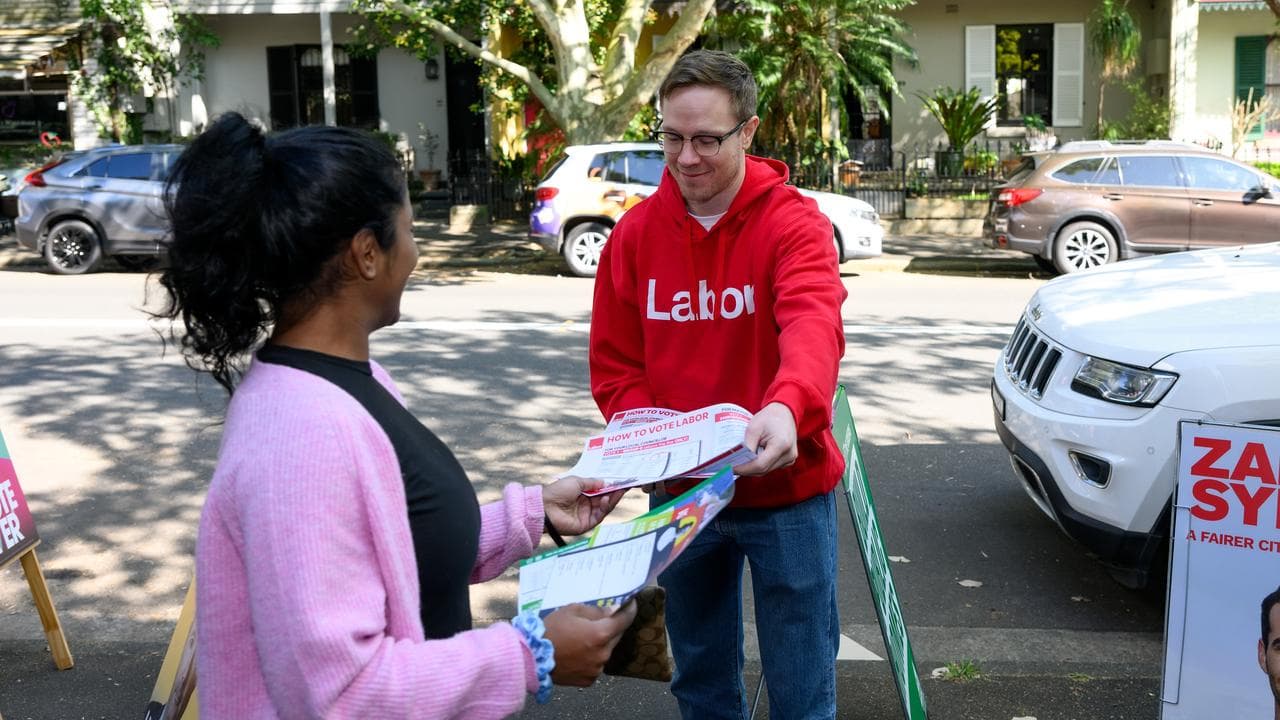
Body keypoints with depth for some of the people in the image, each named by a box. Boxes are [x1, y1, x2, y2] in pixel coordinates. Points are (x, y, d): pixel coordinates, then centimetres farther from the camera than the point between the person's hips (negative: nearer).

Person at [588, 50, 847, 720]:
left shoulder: (794, 222, -12)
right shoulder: (635, 233, -1)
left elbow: (814, 324, -31)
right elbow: (614, 367, 1)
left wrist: (788, 408, -51)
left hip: (786, 490, -3)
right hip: (678, 494, 4)